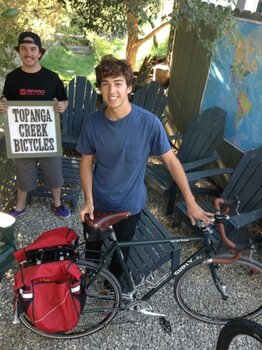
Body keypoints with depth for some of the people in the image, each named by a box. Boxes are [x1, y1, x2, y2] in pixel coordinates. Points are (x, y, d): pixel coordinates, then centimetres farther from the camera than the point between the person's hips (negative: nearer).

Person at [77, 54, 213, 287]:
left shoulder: (149, 122, -22)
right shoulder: (92, 122, -15)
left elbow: (171, 161, -14)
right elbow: (86, 162, -5)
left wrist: (191, 202, -13)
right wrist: (88, 200, -13)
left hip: (129, 203, -1)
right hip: (98, 201, 2)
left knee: (120, 250, 21)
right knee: (93, 247, 24)